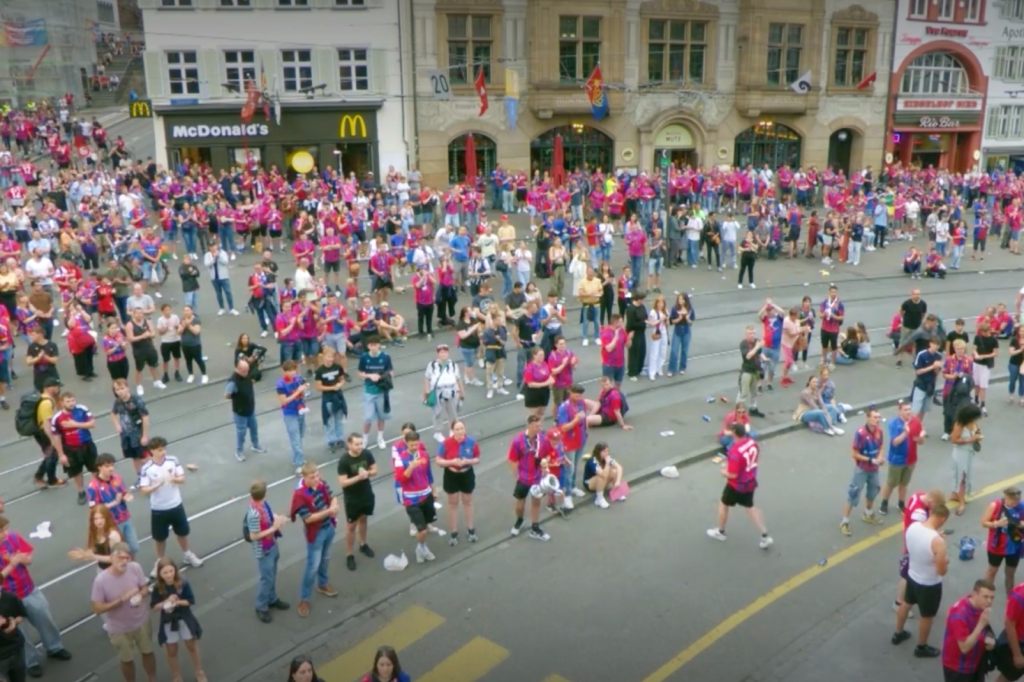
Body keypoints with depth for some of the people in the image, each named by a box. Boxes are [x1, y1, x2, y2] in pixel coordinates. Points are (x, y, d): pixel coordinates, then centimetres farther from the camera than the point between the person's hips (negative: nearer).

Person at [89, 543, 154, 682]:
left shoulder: (135, 568, -20)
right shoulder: (101, 580, -27)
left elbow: (146, 588, -6)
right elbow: (97, 609, -22)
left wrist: (140, 595, -29)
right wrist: (121, 599, -32)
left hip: (141, 621, 3)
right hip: (119, 629, -3)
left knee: (147, 652, 24)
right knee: (127, 660, 20)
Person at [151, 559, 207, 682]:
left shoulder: (183, 584, -18)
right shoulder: (157, 589, -16)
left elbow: (191, 601, -14)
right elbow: (154, 607, -11)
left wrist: (177, 602, -29)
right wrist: (166, 602, -27)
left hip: (185, 620, 0)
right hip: (168, 623, 0)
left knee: (192, 647, 16)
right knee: (171, 652, 15)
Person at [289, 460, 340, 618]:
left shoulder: (321, 483, -8)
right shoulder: (299, 494, -27)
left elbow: (332, 498, -2)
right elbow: (308, 518, -26)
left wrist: (334, 506, -25)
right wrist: (328, 511, -31)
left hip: (329, 527, 6)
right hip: (315, 533, -6)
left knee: (325, 559, 25)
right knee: (313, 566, 2)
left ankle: (323, 585, 48)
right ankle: (304, 599, 18)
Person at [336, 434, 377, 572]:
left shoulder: (367, 454, -12)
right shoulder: (344, 461, -25)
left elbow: (375, 470, 0)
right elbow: (342, 483, -25)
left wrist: (367, 473, -22)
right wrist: (358, 477, -36)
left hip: (367, 494, 4)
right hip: (352, 499, -4)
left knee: (363, 519, 24)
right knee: (351, 526, 8)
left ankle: (363, 545, 46)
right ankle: (350, 555, 22)